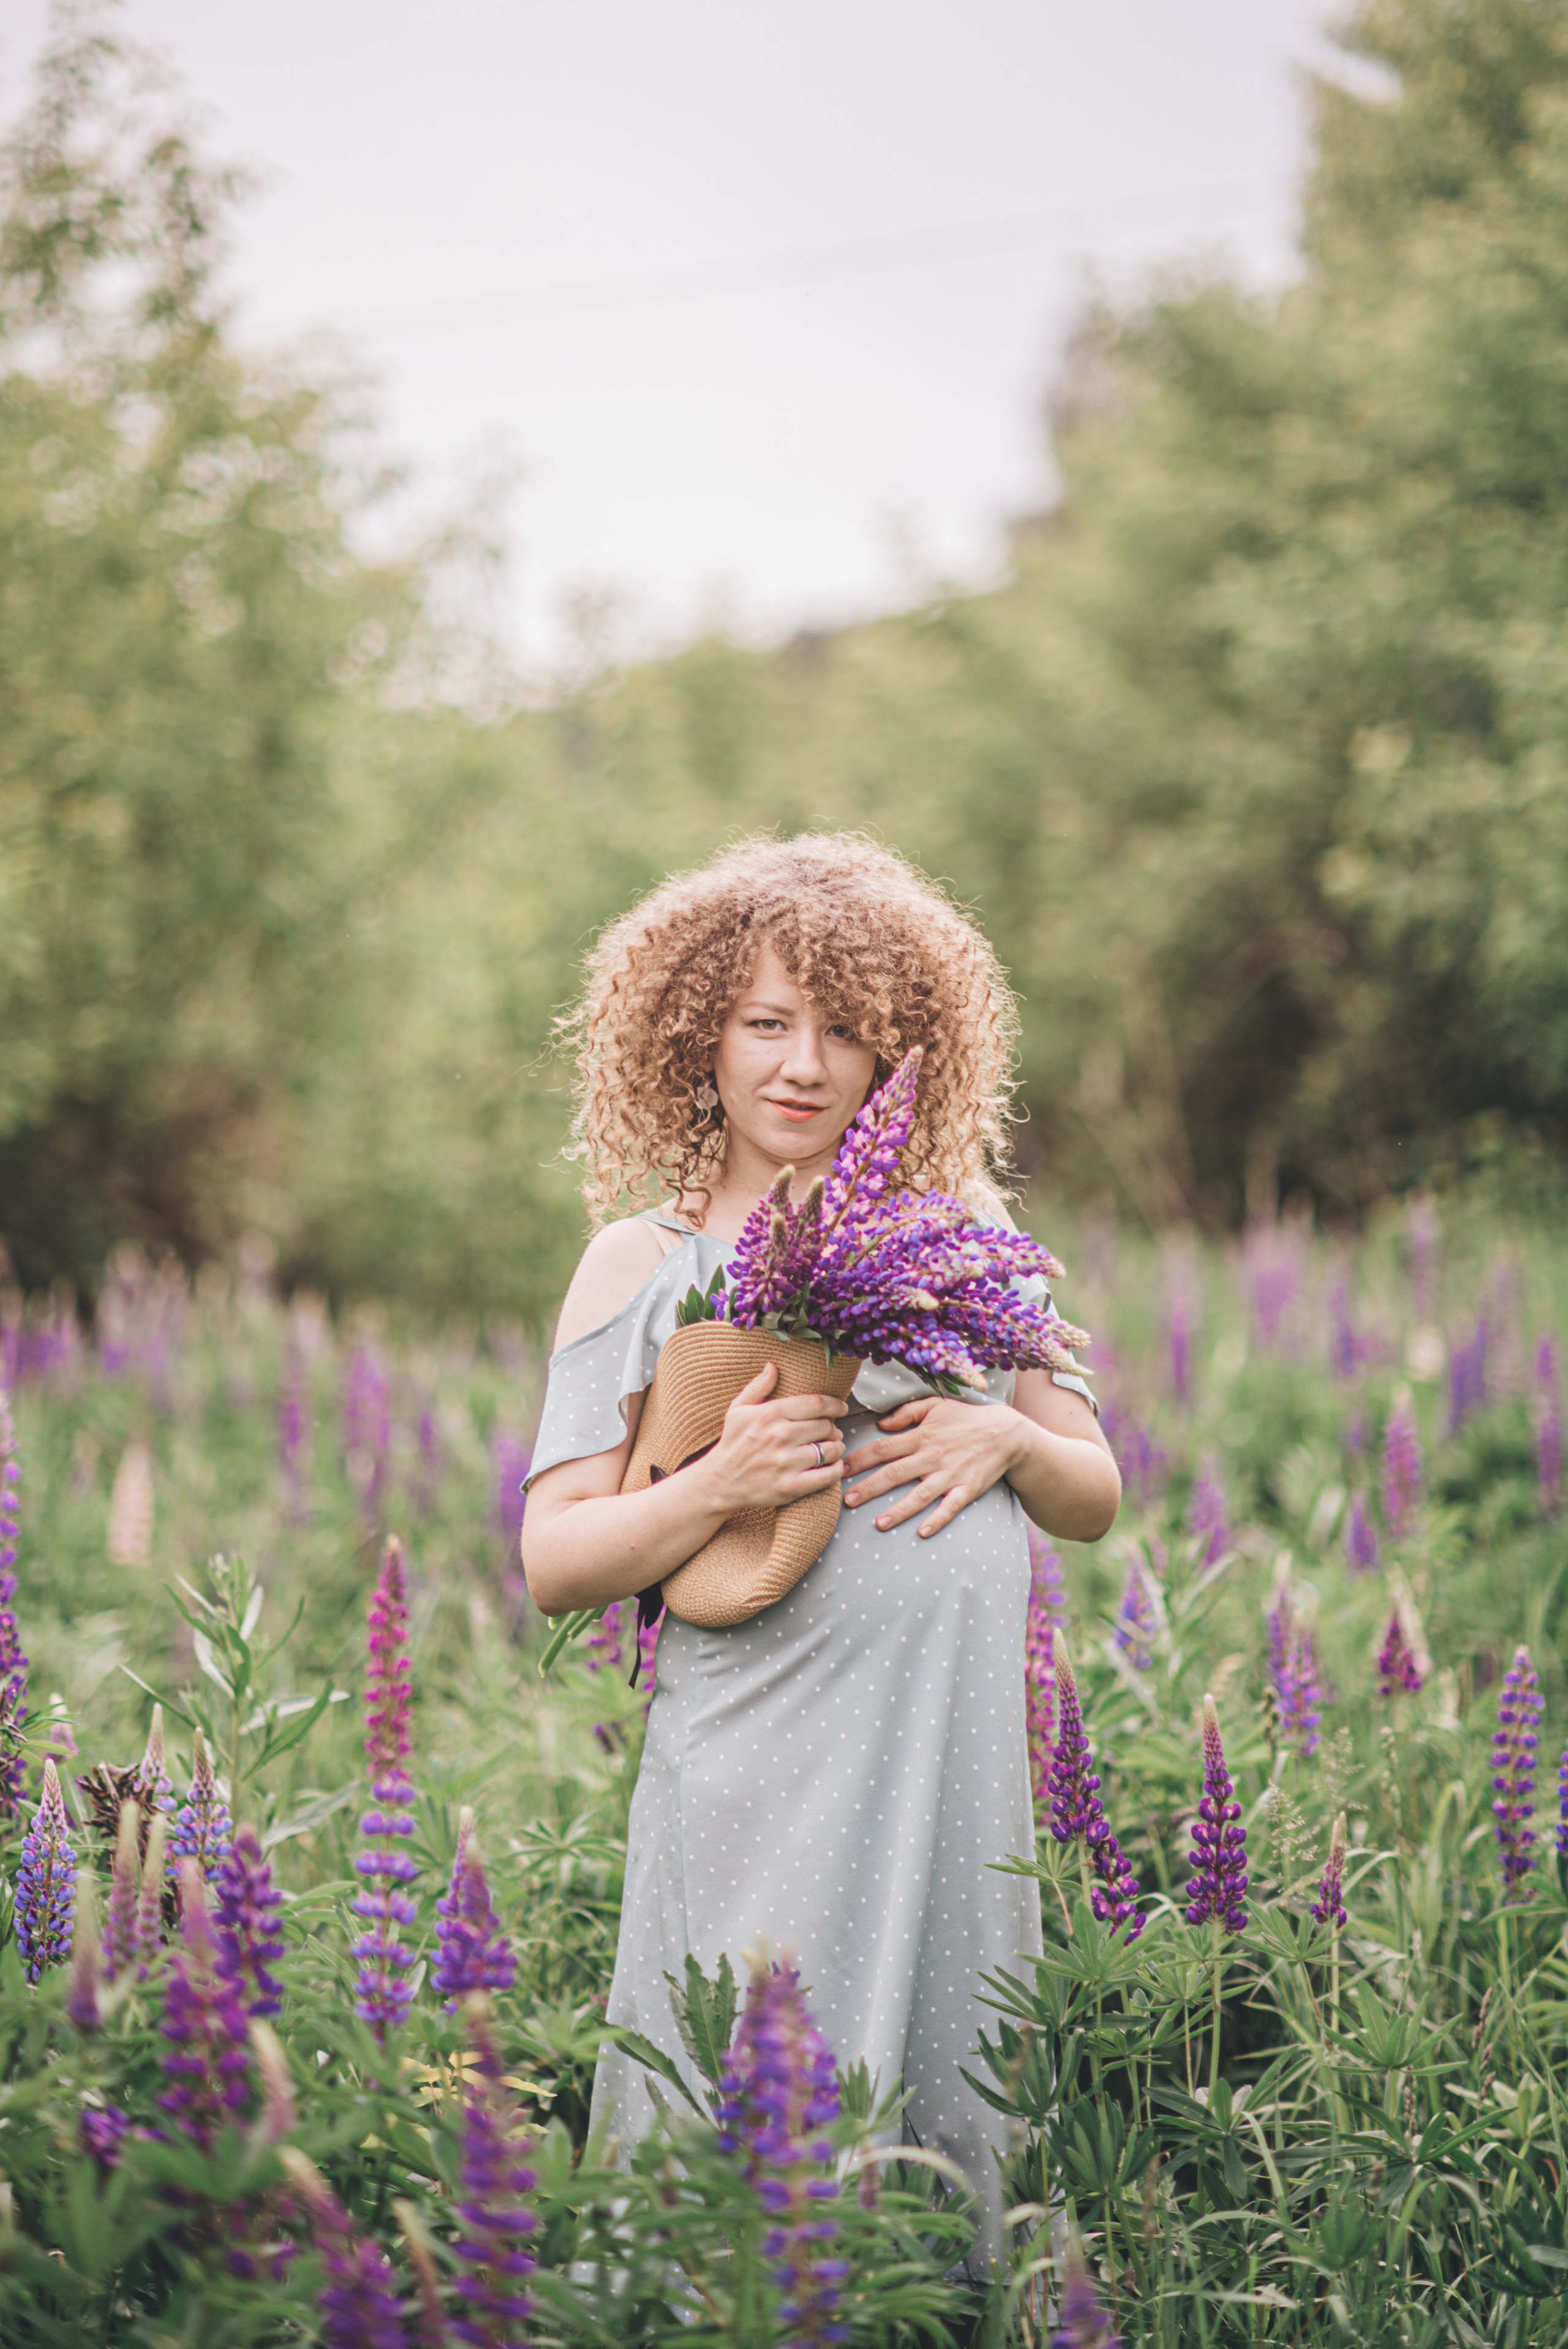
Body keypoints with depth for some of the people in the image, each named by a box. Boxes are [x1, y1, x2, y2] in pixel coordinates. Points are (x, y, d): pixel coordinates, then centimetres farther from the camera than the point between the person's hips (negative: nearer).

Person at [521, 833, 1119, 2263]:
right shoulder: (645, 1261, 3)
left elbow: (1096, 1501, 17)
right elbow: (555, 1562, -1)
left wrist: (1009, 1439, -5)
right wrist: (719, 1486, -17)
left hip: (960, 1763, 3)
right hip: (762, 1776, -3)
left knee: (948, 2114, 9)